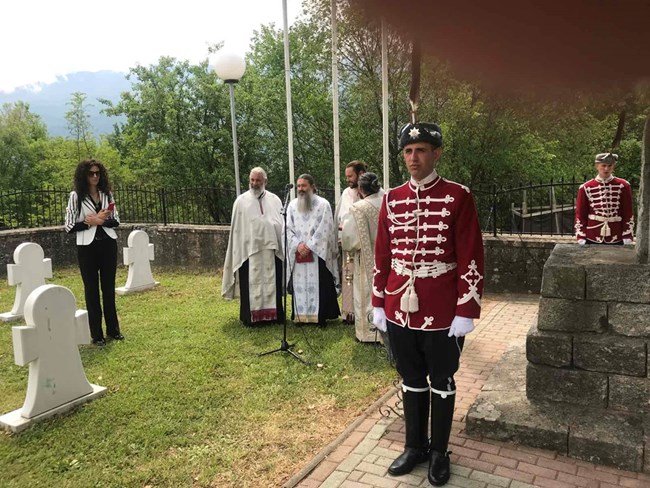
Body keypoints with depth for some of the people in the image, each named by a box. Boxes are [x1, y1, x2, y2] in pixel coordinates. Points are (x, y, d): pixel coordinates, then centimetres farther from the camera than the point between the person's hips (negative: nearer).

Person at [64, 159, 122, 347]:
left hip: (108, 245, 3)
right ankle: (97, 334, 13)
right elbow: (69, 227, -5)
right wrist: (91, 222, -14)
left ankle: (113, 329, 22)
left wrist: (102, 221, -10)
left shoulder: (107, 194, 7)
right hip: (87, 247, -3)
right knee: (92, 290, 5)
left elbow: (116, 221, 8)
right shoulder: (76, 196, -4)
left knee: (109, 288, 11)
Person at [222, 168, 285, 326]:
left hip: (272, 249, 2)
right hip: (249, 249, -2)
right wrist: (238, 252, -1)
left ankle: (273, 314, 17)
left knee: (272, 283, 7)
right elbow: (236, 228, 4)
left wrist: (282, 247, 4)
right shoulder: (241, 201, 4)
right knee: (251, 284, 1)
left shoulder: (275, 200, 9)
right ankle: (251, 316, 10)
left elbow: (282, 224, 10)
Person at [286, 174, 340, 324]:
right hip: (298, 255, 3)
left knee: (319, 285, -2)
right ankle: (301, 315, 9)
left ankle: (321, 316, 5)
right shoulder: (292, 205, 10)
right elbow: (288, 229, 5)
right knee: (300, 285, 3)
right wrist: (298, 244, -10)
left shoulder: (323, 204, -1)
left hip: (318, 254, -3)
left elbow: (324, 229, -8)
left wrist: (309, 246, -13)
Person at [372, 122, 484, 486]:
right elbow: (382, 256, 8)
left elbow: (471, 258, -9)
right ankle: (415, 446, 37)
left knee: (441, 383, 14)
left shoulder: (458, 197, -8)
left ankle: (439, 452, 33)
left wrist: (466, 312, -12)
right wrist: (378, 304, 7)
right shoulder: (392, 199, 4)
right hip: (399, 310, 4)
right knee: (411, 381, 18)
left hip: (442, 314, -3)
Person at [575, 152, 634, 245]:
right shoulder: (586, 188, 1)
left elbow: (628, 214, 3)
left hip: (617, 240, 0)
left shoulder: (623, 186, 2)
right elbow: (580, 215, 3)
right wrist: (581, 239, -3)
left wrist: (627, 239, -2)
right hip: (591, 240, 0)